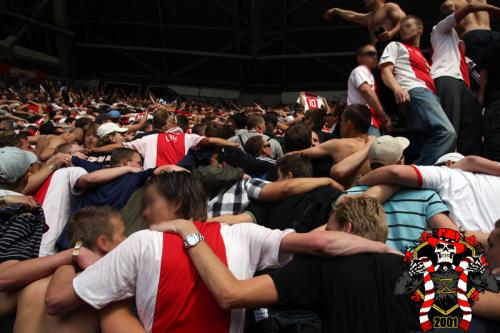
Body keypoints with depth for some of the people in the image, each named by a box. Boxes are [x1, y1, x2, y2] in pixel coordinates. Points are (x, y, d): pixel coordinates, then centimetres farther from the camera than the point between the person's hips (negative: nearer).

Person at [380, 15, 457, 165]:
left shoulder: (421, 56, 39)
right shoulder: (395, 46, 19)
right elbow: (385, 71, 0)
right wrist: (396, 87, -21)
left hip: (429, 94, 8)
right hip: (414, 92, -8)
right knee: (446, 132, -30)